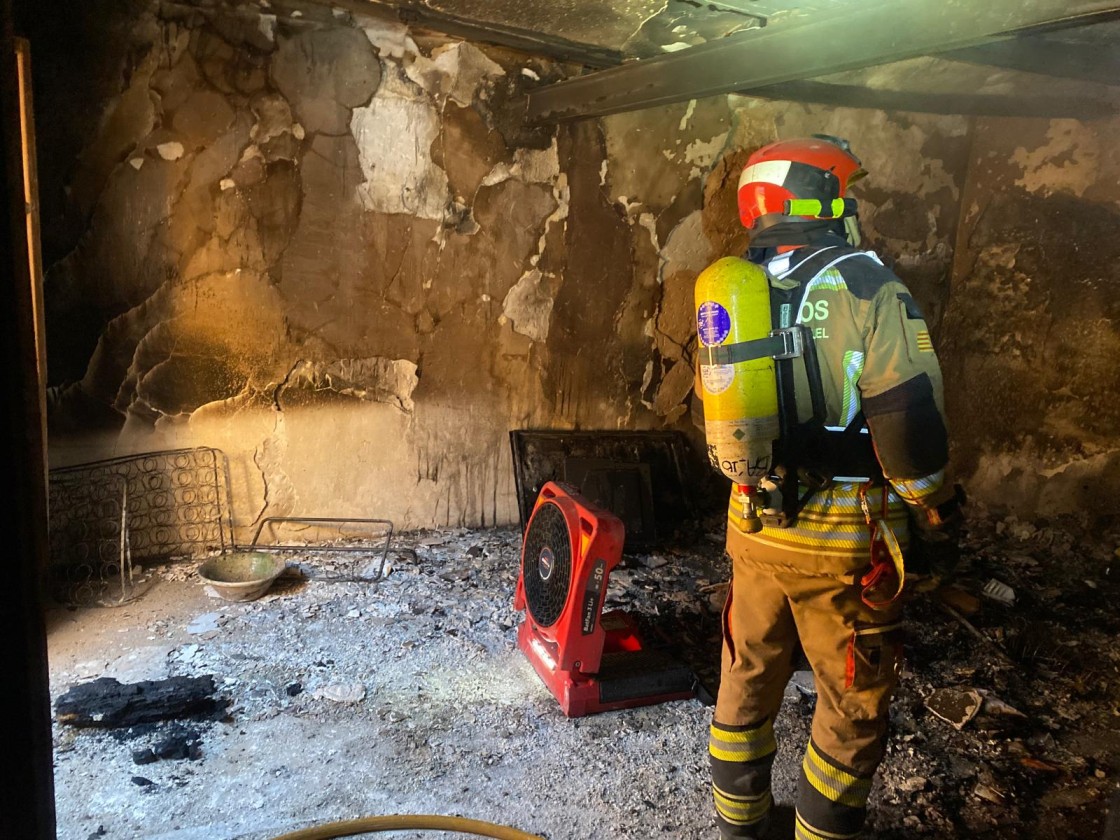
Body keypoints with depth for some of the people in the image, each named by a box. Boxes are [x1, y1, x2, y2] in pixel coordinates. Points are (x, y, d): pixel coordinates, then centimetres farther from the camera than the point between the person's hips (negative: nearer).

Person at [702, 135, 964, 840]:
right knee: (854, 703, 15)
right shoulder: (866, 287, -14)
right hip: (845, 542, -5)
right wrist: (938, 519, -4)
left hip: (755, 527, 6)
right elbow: (909, 420, -16)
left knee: (749, 679, 22)